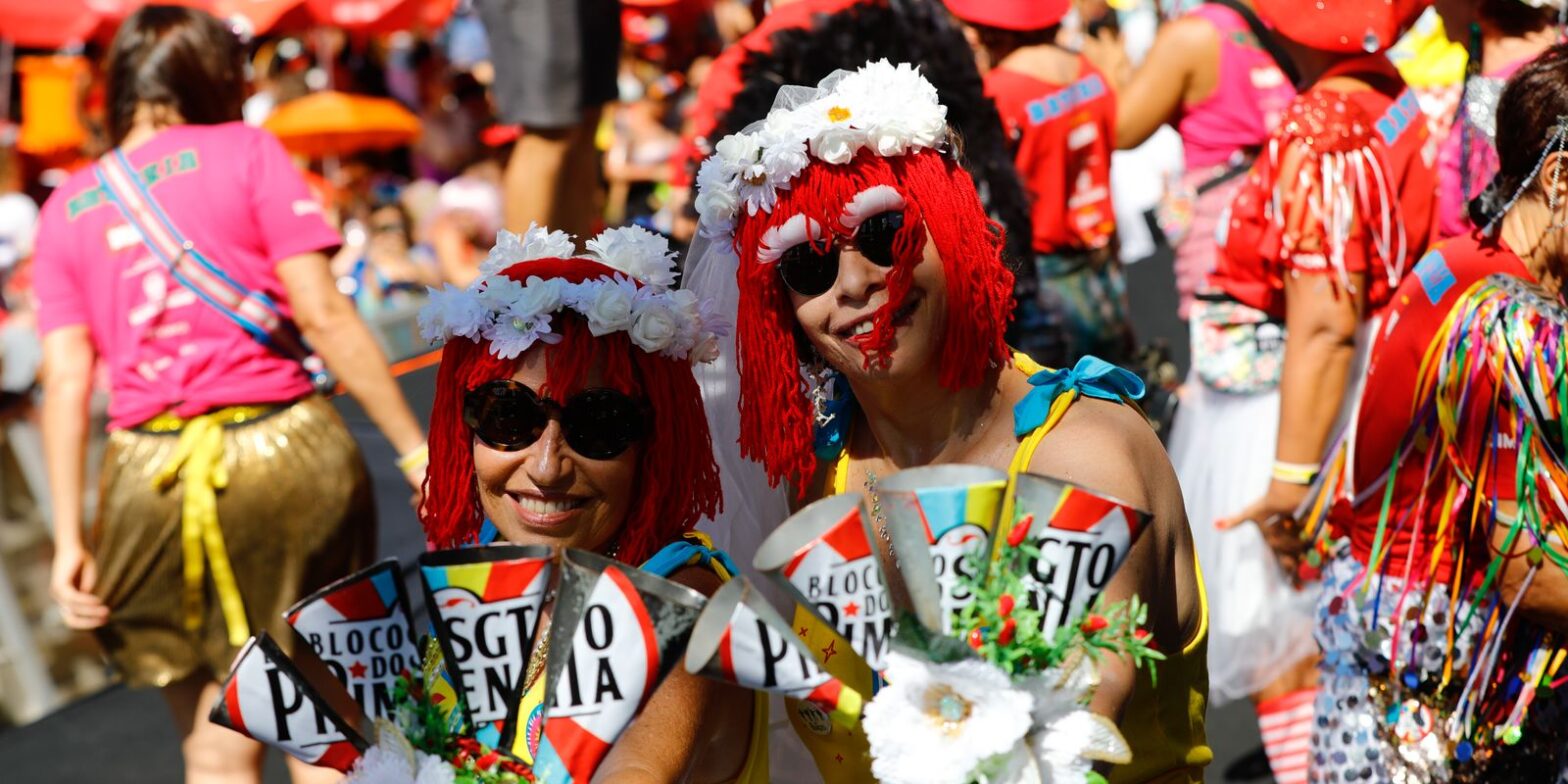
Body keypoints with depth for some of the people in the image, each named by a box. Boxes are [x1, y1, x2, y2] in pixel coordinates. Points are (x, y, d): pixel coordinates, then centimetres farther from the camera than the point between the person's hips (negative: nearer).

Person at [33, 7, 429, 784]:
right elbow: (321, 312, -5)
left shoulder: (66, 206, 12)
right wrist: (413, 445, -2)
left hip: (151, 474, 2)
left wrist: (69, 538, 2)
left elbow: (65, 379, 3)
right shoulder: (246, 151, 3)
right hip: (284, 449, -2)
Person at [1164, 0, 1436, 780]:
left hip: (1291, 413, -9)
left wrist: (1293, 475, -24)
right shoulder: (1390, 101, 1)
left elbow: (1324, 322, -27)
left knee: (1283, 654, 2)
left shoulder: (1316, 131, -24)